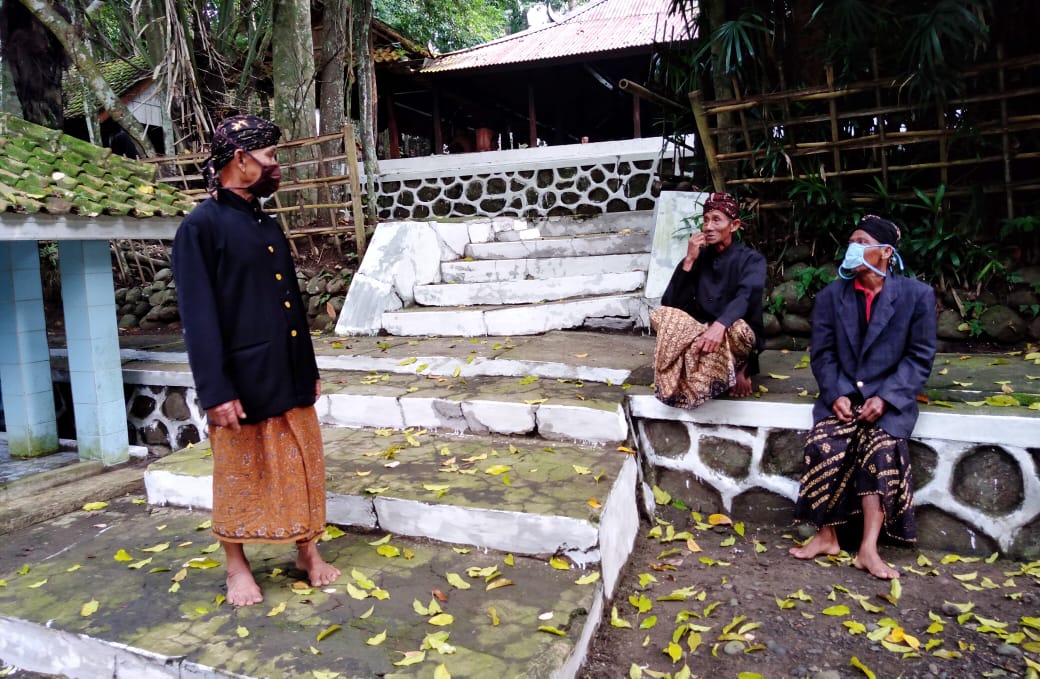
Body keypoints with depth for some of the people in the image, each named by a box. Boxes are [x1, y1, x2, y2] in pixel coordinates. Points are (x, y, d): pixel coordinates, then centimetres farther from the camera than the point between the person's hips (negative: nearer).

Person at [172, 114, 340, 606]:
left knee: (301, 466, 14)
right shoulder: (201, 227, -11)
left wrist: (310, 368, 16)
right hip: (243, 381, -6)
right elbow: (199, 317, -15)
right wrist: (216, 391, -18)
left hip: (290, 375, 7)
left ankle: (307, 550, 31)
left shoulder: (267, 225, 12)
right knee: (239, 475, 9)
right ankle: (237, 566, 27)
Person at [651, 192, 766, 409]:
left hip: (736, 335, -3)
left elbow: (744, 298, -26)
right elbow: (670, 303, -5)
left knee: (735, 328, -39)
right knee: (660, 315, -23)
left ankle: (739, 367, -4)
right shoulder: (699, 257, 5)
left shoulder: (752, 260, -4)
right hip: (699, 330, 3)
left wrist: (720, 325, -45)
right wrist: (689, 260, -13)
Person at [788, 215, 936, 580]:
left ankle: (869, 548, -23)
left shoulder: (917, 295, 1)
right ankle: (826, 536, -12)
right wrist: (835, 395, -12)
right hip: (843, 395, 2)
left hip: (890, 397, -1)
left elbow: (920, 357, -2)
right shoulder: (831, 295, 8)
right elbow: (822, 353, 4)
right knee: (825, 444, -25)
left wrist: (885, 398, -15)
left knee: (882, 445, -29)